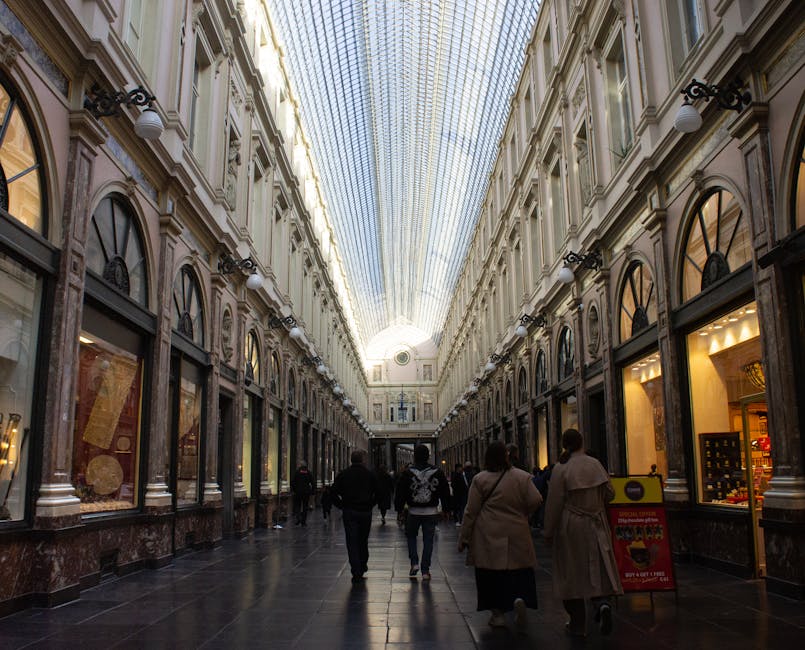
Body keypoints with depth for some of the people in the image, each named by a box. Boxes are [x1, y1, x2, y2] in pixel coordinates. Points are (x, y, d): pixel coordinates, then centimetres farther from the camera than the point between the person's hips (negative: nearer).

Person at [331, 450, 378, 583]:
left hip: (349, 512, -1)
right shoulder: (370, 475, 1)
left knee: (352, 542, 1)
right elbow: (377, 494, -1)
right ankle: (363, 566, 29)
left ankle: (356, 573, -5)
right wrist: (369, 505, 9)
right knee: (363, 540, 18)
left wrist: (342, 506, 4)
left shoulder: (343, 474, 0)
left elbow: (334, 493, -5)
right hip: (366, 512, 1)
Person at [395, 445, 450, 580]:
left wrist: (398, 507, 8)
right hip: (431, 512, 1)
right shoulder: (437, 472, 0)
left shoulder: (408, 473, -6)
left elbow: (401, 493, -3)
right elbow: (445, 493, 6)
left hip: (414, 512, -1)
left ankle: (414, 563, 4)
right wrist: (446, 508, 15)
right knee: (428, 540, 7)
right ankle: (425, 571, 9)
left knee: (411, 536, 18)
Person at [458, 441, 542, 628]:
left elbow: (471, 512, -3)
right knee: (519, 571, 12)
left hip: (489, 537, -1)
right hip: (517, 535, 1)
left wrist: (464, 537, 3)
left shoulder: (480, 480, -5)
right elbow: (535, 501, -5)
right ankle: (519, 598, -12)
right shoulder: (522, 477, -1)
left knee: (492, 575, 8)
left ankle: (498, 613, 11)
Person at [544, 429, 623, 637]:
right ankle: (602, 602, -11)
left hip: (570, 526, -3)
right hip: (596, 525, 3)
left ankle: (578, 623, 12)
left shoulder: (560, 468, -11)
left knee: (572, 573, 7)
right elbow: (610, 493, 5)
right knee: (597, 569, 14)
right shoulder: (595, 464, 0)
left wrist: (549, 532, -2)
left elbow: (554, 503, -11)